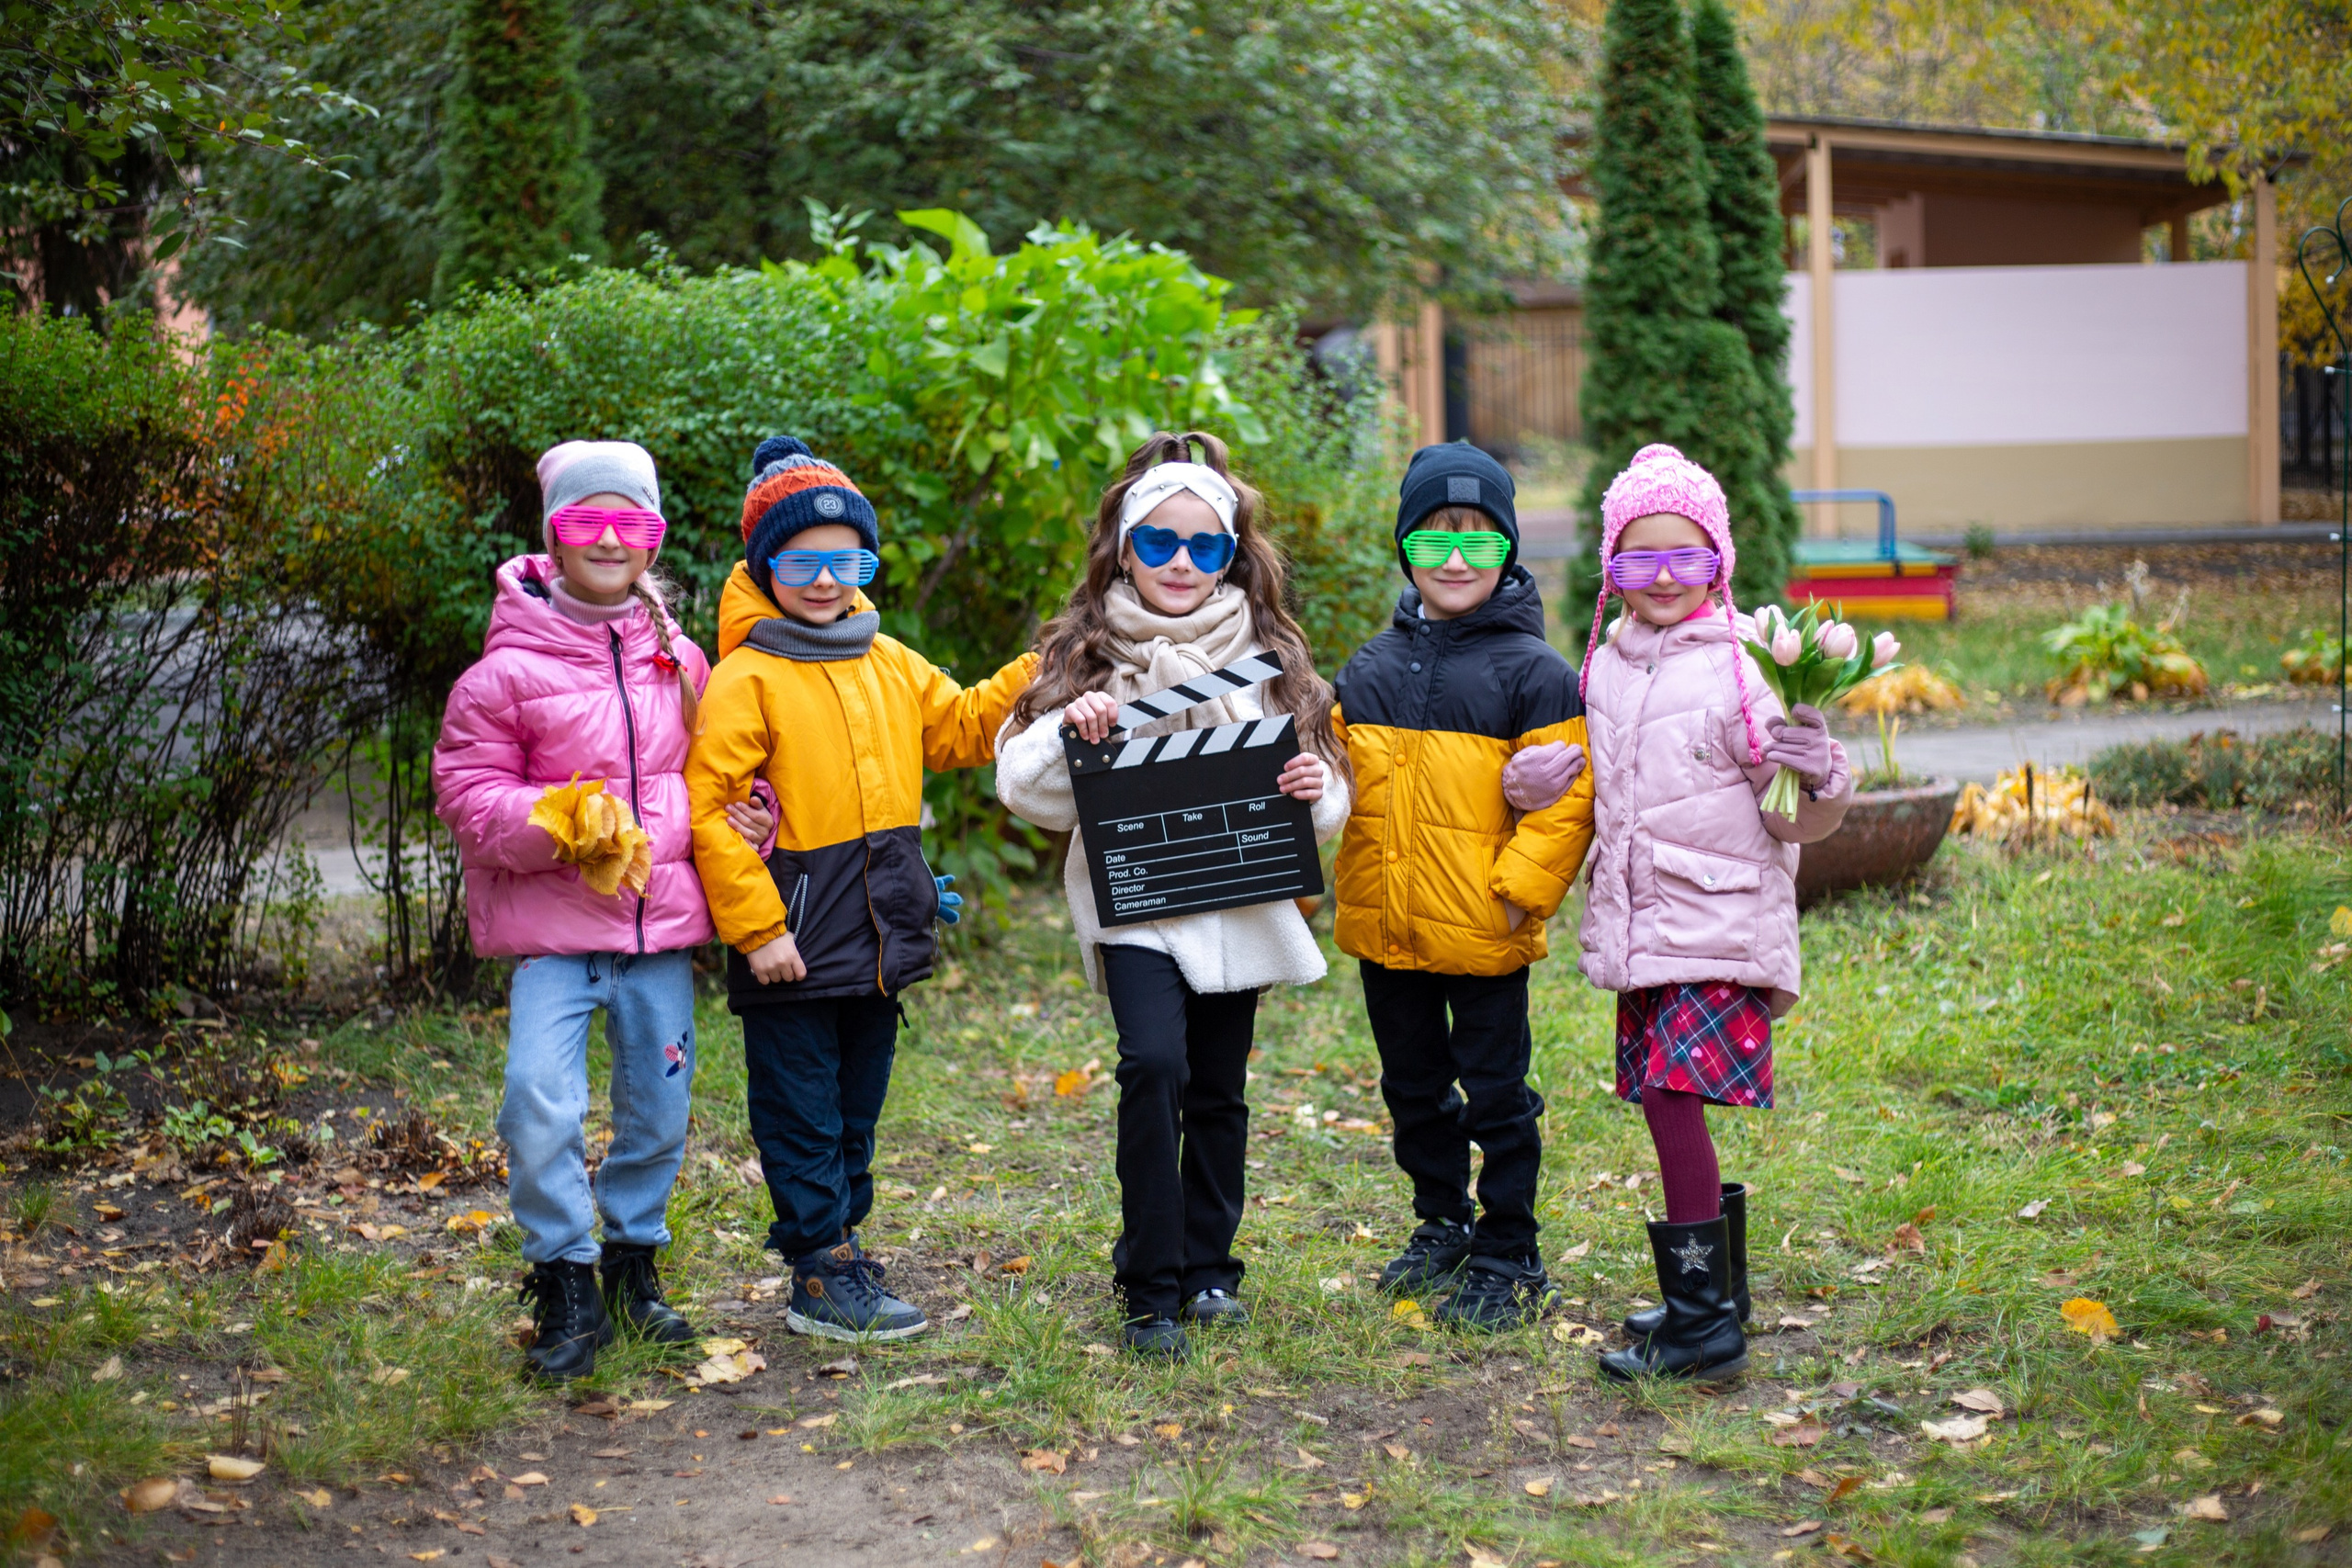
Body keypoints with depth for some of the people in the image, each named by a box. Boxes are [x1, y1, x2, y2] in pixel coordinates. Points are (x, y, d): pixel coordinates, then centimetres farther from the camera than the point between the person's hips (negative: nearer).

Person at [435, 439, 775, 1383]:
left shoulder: (678, 659, 10)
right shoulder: (510, 665, -5)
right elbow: (466, 788, -6)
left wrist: (743, 819, 1)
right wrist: (554, 827, -22)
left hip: (661, 919, 4)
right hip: (550, 924, -4)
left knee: (659, 1108, 11)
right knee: (541, 1101, -18)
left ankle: (634, 1260, 32)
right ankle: (565, 1285, -2)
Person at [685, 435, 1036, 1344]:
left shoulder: (891, 666, 9)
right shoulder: (747, 677, -11)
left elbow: (958, 728, 20)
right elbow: (708, 808, -16)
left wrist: (1037, 674, 6)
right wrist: (756, 928, -17)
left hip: (880, 943, 7)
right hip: (796, 954, -7)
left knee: (855, 1116, 17)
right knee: (803, 1122, 3)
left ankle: (839, 1252, 28)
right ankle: (822, 1277, 11)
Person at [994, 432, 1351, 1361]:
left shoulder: (1268, 656, 7)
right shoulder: (1084, 656, 1)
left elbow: (1323, 802, 10)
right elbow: (1027, 792, -3)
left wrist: (1316, 790, -13)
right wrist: (1067, 733, -21)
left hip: (1240, 907, 3)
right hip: (1135, 901, -3)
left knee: (1218, 1090, 10)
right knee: (1154, 1064, -20)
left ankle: (1208, 1264, 30)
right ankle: (1152, 1289, -9)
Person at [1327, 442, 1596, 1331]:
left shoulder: (1532, 671, -8)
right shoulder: (1371, 667, 7)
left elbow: (1567, 795, -10)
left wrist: (1521, 890, -16)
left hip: (1483, 933, -5)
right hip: (1384, 926, 5)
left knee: (1494, 1094, 4)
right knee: (1413, 1086, 18)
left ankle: (1507, 1258, 17)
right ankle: (1442, 1224, 37)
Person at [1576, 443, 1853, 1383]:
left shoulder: (1746, 665, -8)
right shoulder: (1605, 667, 10)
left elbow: (1796, 821, -6)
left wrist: (1813, 776, -27)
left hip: (1721, 918, -6)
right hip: (1639, 924, 6)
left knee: (1670, 1093, -15)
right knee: (1668, 1105, 11)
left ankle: (1703, 1321, -9)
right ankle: (1713, 1288, 26)